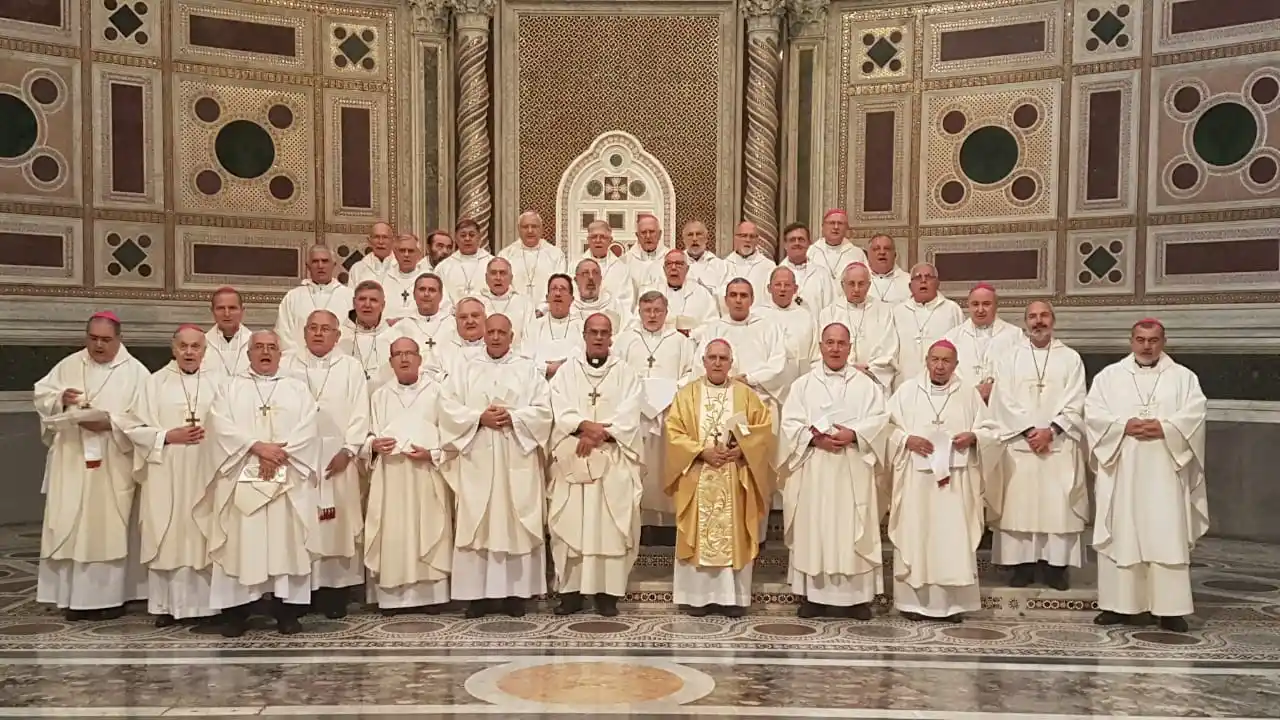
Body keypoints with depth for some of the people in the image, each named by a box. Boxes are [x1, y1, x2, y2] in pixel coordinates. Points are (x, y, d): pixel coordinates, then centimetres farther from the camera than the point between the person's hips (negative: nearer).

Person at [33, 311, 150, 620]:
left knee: (111, 526, -1)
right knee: (72, 526, 3)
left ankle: (111, 595, 6)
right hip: (72, 463, 3)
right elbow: (41, 395, 9)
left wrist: (110, 423, -23)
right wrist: (61, 398, -11)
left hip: (114, 467, -3)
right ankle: (76, 596, 10)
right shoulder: (68, 366, 10)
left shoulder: (135, 372, -2)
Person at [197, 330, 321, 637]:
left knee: (287, 542, -1)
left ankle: (287, 611, 3)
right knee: (241, 543, -2)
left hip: (288, 481, 0)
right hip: (242, 479, 0)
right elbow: (220, 425, -3)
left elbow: (308, 428, -1)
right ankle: (236, 612, 4)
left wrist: (280, 453, -14)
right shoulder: (232, 387, 13)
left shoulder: (297, 388, 14)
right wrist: (257, 447, -15)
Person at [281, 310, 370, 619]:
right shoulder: (286, 365, 9)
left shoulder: (351, 367, 8)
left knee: (337, 523, 0)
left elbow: (359, 412, 3)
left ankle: (335, 592, 5)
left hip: (336, 456, 0)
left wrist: (347, 450, -8)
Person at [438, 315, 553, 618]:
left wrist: (513, 417, -14)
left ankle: (516, 591, 7)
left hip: (517, 461, -1)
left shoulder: (528, 370, 9)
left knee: (517, 525, 0)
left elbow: (543, 409, 0)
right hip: (476, 461, 1)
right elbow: (448, 407, 1)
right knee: (477, 524, 0)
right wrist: (479, 418, -12)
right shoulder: (465, 370, 11)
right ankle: (478, 592, 5)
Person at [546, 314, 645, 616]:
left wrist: (597, 435, -15)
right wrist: (586, 425, -19)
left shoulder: (625, 373, 9)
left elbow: (628, 415, -4)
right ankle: (570, 589, 5)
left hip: (614, 461, -1)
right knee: (571, 524, -2)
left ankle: (608, 591, 2)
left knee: (611, 525, -3)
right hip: (573, 460, 1)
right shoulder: (566, 372, 11)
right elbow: (560, 410, -2)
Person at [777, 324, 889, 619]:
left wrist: (854, 434, -16)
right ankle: (812, 594, 9)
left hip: (853, 470, 0)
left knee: (854, 531, 1)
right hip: (813, 469, 0)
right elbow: (789, 423, 0)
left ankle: (857, 596, 7)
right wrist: (814, 438, -15)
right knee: (813, 529, 2)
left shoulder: (866, 385, 9)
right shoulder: (803, 384, 8)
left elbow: (880, 420, 0)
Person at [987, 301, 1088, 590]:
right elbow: (1004, 399, -2)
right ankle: (1022, 565, 6)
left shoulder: (1071, 358, 8)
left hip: (1059, 444, 0)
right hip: (1018, 442, 0)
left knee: (1059, 505, 0)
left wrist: (1050, 430, -13)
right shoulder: (1009, 355, 7)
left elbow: (1075, 403, 0)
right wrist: (1028, 430, -12)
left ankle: (1057, 566, 7)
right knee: (1019, 504, -1)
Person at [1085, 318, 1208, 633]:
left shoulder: (1183, 377, 10)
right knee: (1121, 537, 1)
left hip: (1164, 473, 0)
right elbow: (1092, 413, 0)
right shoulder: (1109, 375, 10)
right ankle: (1120, 604, 8)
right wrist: (1124, 426, -14)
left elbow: (1195, 414, -3)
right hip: (1121, 472, 1)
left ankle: (1170, 608, 3)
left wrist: (1164, 428, -17)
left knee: (1168, 539, -2)